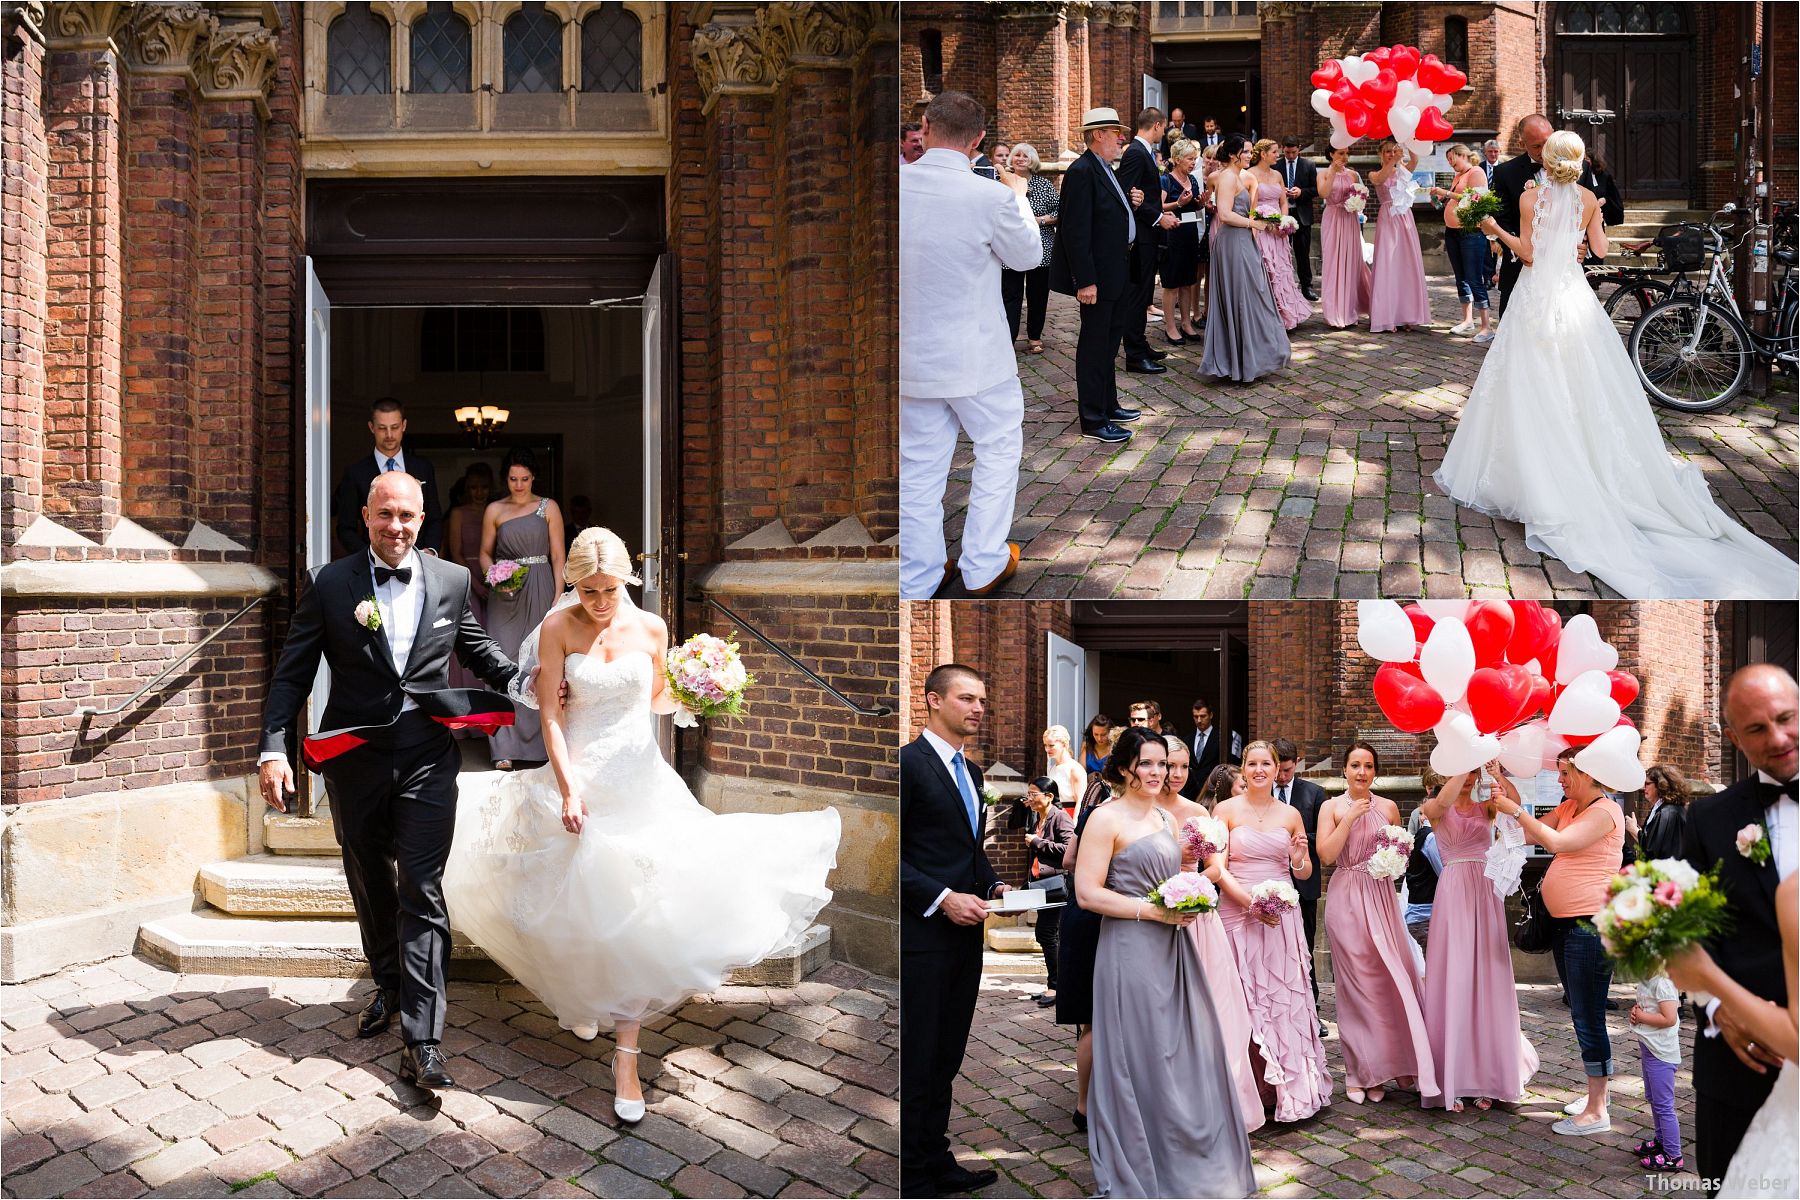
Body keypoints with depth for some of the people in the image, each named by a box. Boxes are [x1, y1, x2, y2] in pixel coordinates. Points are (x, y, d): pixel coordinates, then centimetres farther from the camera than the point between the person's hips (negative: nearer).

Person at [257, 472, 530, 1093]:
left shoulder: (452, 580, 2)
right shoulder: (329, 584, -3)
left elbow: (478, 648, 16)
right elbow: (293, 672, -1)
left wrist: (525, 682, 0)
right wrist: (273, 748, -10)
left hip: (427, 757, -1)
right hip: (355, 756, 1)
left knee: (421, 893, -5)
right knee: (371, 886, 18)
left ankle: (421, 1042, -5)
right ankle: (390, 986, 41)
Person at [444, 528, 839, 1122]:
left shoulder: (651, 628, -2)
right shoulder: (559, 627, -7)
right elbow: (551, 714, -9)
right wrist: (569, 788, -17)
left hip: (638, 781, 1)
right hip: (577, 776, -1)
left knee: (633, 917, -2)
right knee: (577, 908, 9)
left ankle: (626, 1056, 3)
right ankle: (582, 995, 42)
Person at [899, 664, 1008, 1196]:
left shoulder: (971, 772, 16)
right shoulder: (909, 763, -12)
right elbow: (892, 854, -16)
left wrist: (994, 885, 8)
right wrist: (943, 899, -20)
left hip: (965, 933, 8)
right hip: (922, 933, -8)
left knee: (946, 1058, 15)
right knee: (916, 1061, 1)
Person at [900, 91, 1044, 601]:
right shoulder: (990, 197, -19)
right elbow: (1029, 256, 0)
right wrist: (1018, 196, 16)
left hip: (910, 357, 4)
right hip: (975, 357, -4)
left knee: (920, 464, 13)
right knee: (999, 449, 16)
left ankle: (917, 581, 21)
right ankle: (983, 567, 21)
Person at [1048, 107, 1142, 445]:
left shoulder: (1104, 170, 13)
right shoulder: (1083, 171, -17)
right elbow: (1076, 231, -22)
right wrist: (1085, 280, -25)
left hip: (1116, 274, 10)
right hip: (1098, 275, -10)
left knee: (1109, 342, 19)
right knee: (1094, 345, -2)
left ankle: (1108, 405, 32)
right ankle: (1093, 420, 5)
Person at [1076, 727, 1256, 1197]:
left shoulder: (1165, 818, 14)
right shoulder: (1106, 818, -10)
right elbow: (1088, 894, -15)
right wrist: (1154, 911, -16)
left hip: (1172, 948, 7)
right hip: (1131, 951, -7)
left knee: (1186, 1051, 9)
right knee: (1141, 1058, 1)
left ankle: (1191, 1156, 24)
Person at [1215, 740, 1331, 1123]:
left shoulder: (1290, 814, 9)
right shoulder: (1226, 810, 0)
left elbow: (1303, 873, 14)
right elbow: (1218, 869, -5)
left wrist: (1300, 861, -8)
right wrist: (1251, 903, -16)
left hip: (1282, 916, 3)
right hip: (1238, 914, -2)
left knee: (1286, 997, 4)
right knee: (1245, 1000, 1)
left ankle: (1291, 1086, 16)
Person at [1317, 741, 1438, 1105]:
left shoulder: (1389, 808, 9)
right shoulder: (1332, 807, 1)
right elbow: (1325, 855, -8)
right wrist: (1350, 818, -13)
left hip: (1381, 899, 3)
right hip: (1346, 899, -2)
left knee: (1389, 979, -3)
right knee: (1355, 984, -1)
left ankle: (1380, 1067, 12)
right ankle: (1359, 1072, 9)